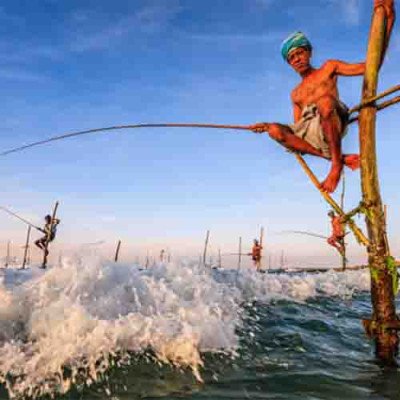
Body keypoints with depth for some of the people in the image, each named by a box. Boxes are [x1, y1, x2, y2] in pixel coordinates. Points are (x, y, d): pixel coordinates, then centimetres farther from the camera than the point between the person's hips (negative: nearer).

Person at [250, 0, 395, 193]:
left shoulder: (328, 68, 20)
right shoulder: (295, 94, 31)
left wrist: (388, 20, 1)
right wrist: (267, 125, 11)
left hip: (330, 127, -4)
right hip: (308, 134, 5)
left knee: (324, 99, -35)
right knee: (275, 130, -25)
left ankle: (336, 163, -26)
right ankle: (339, 158, -24)